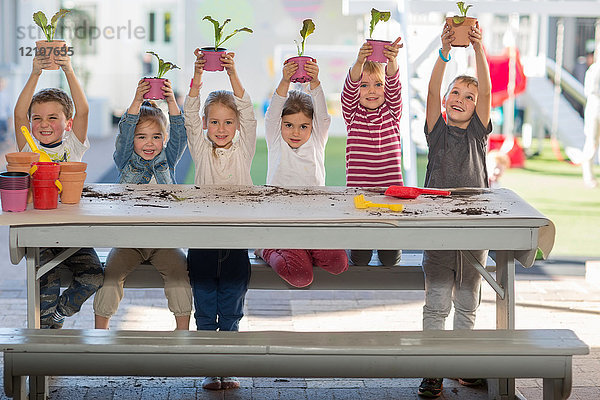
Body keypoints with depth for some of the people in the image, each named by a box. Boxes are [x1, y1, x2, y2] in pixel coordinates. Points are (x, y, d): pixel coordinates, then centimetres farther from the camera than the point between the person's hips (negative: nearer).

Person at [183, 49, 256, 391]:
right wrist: (198, 77, -19)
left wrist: (233, 75, -20)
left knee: (231, 314, 7)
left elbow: (248, 114, -8)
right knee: (205, 313, 5)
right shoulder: (202, 151, 6)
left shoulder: (244, 150, 5)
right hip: (202, 241, 1)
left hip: (236, 240, 0)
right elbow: (191, 116, -6)